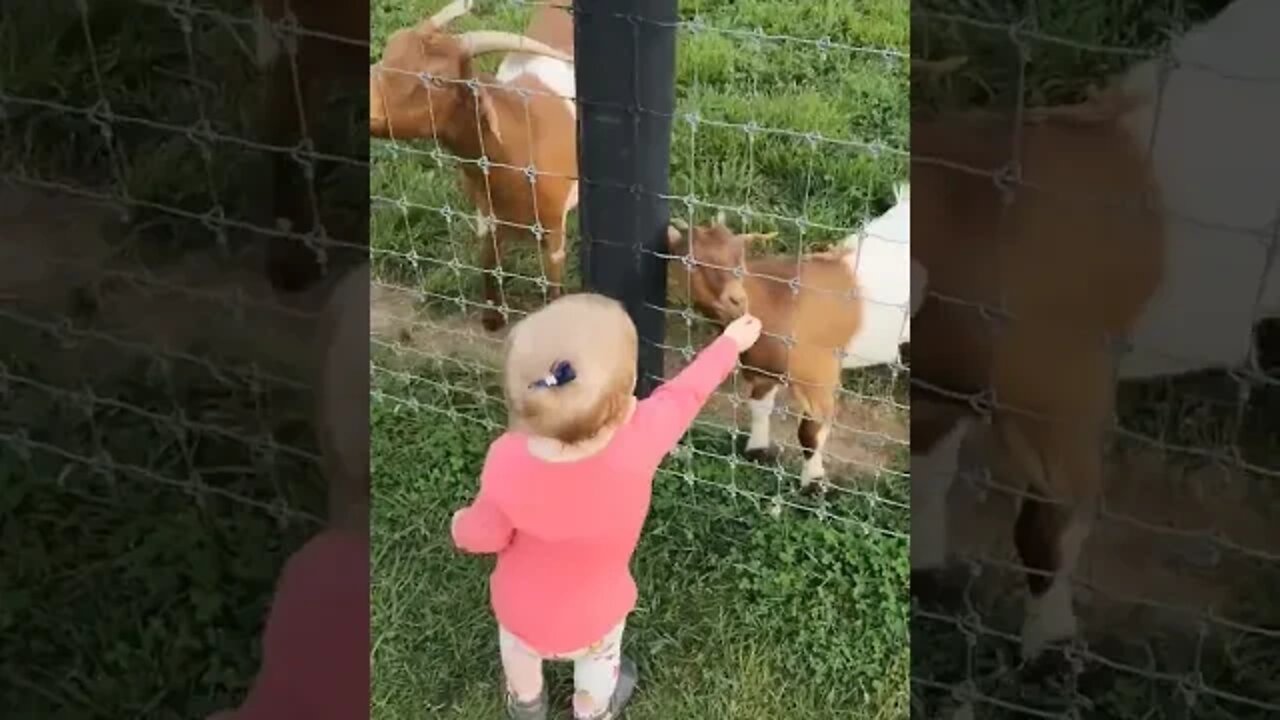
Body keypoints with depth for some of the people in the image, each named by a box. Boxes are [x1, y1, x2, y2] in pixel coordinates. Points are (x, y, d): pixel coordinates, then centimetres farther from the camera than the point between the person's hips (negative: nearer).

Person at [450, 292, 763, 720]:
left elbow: (484, 537, -18)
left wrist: (461, 525, 6)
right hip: (593, 615, 0)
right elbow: (684, 394, -19)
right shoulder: (638, 441, -39)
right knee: (598, 660, 35)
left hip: (522, 608, 1)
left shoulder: (508, 464, -37)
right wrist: (730, 343, 0)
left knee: (519, 646, 36)